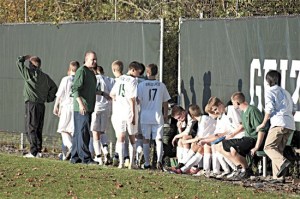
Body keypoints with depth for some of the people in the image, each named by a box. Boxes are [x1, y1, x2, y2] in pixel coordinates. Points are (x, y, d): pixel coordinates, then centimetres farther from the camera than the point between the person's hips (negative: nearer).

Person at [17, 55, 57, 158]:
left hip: (31, 104, -7)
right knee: (38, 129, 12)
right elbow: (54, 87, 16)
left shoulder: (29, 73, -6)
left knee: (30, 129, -6)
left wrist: (27, 57, 16)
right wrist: (49, 98, 19)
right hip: (41, 105, 7)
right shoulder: (45, 77, 12)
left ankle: (34, 152, -13)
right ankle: (38, 150, 10)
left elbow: (19, 62, 0)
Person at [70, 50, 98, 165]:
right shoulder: (81, 71, -11)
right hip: (81, 108, -10)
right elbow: (75, 89, -19)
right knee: (83, 133, -9)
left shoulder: (91, 72, 19)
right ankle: (86, 158, -11)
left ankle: (75, 157, 15)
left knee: (78, 133, 11)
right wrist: (81, 103, -29)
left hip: (88, 108, 10)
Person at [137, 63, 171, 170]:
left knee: (146, 140, 7)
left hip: (145, 116, -1)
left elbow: (138, 100, -7)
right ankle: (159, 160, -19)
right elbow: (165, 102, 7)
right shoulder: (161, 85, 2)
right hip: (158, 117, 1)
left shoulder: (141, 85, -4)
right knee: (158, 139, 1)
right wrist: (166, 115, 18)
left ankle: (147, 163, 9)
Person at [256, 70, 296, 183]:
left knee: (268, 147, -6)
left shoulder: (269, 91, 5)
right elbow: (294, 109, 22)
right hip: (290, 125, 7)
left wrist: (263, 124, 1)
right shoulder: (285, 92, 27)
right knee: (278, 149, 9)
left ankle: (283, 162, -32)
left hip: (279, 123, -7)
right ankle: (279, 177, -2)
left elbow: (269, 108, -7)